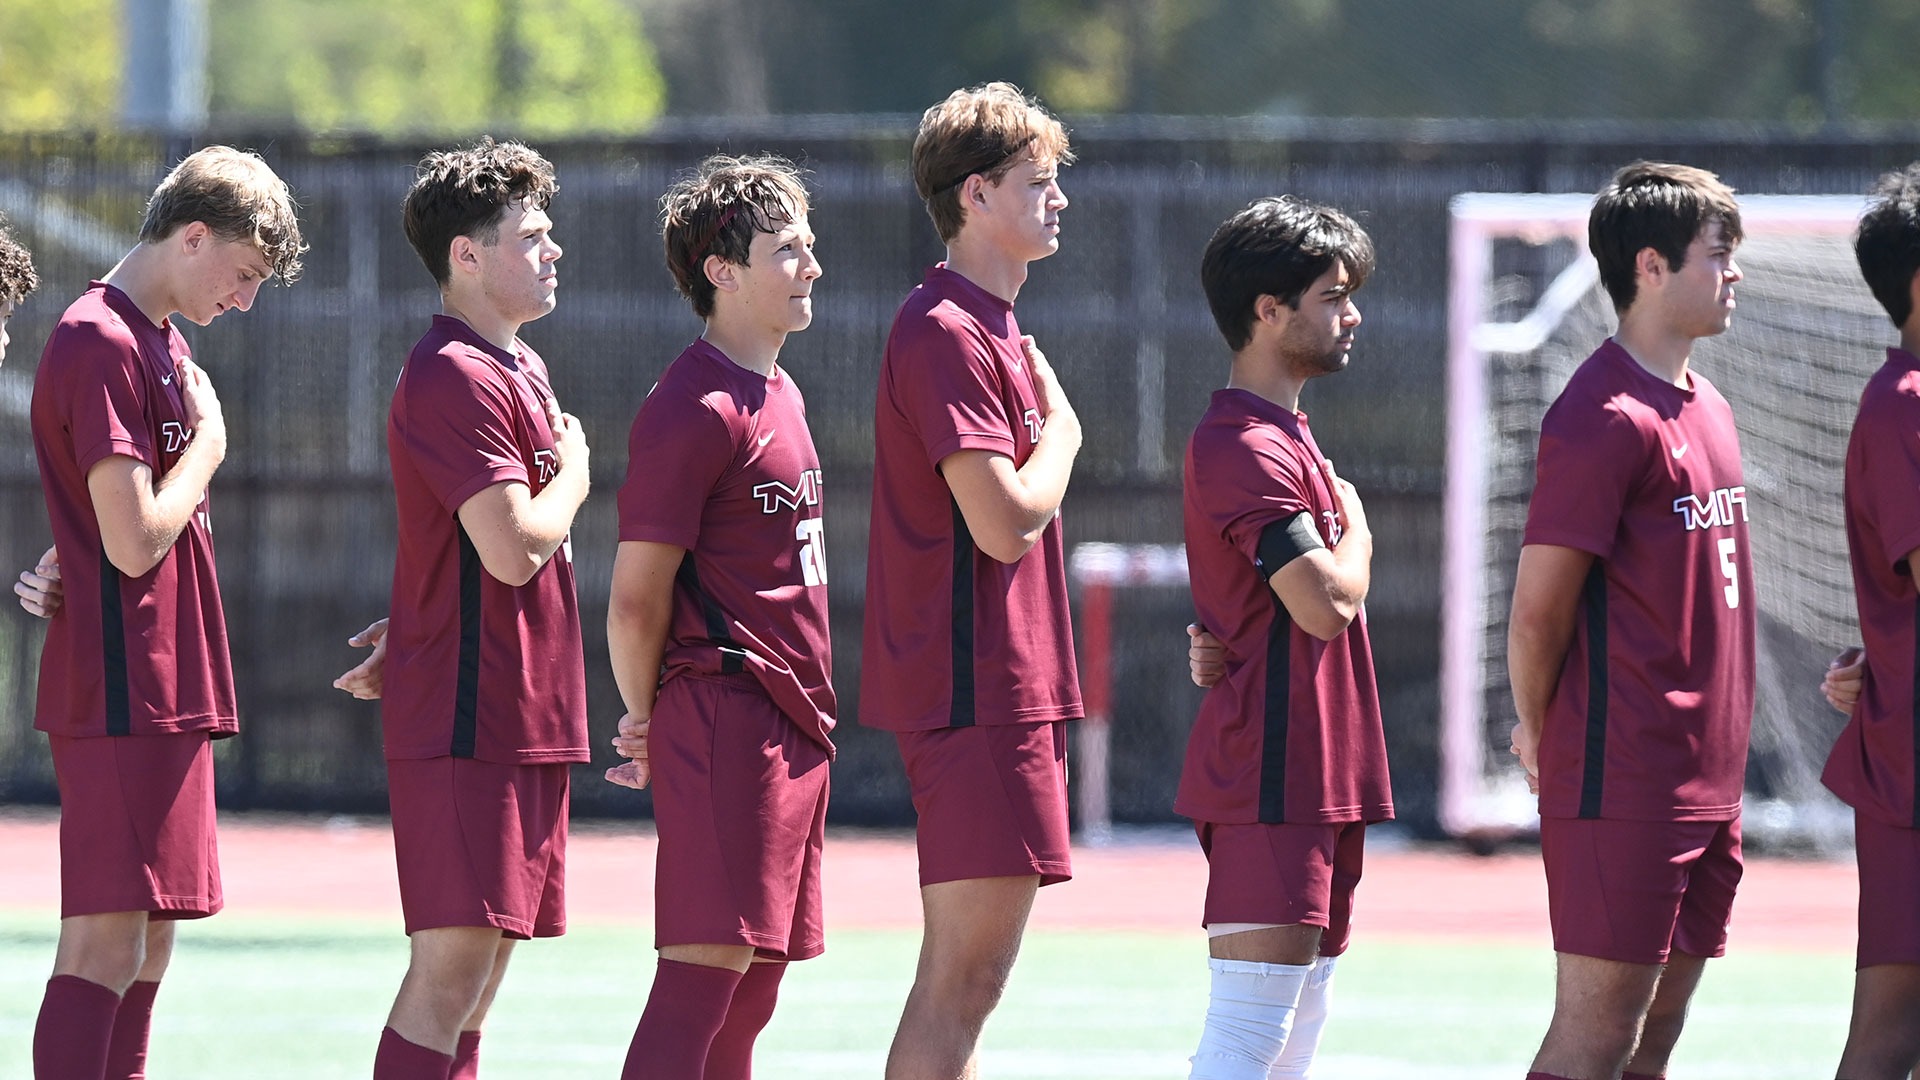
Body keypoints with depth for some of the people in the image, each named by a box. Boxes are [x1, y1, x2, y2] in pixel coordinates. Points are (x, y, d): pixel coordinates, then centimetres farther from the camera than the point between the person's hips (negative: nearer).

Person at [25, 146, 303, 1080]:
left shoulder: (161, 345, 18)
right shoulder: (102, 346, -13)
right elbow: (136, 539, -19)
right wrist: (207, 447, -4)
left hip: (168, 687, 10)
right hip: (124, 690, -10)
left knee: (147, 943, 11)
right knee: (106, 943, -12)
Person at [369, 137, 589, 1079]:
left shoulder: (520, 369, 17)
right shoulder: (455, 380, -14)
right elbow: (513, 547, -22)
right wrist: (572, 477, -4)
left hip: (528, 714, 10)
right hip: (466, 717, -10)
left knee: (482, 963, 10)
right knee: (453, 963, -13)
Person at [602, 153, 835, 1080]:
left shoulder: (780, 396, 18)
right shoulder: (695, 409, -13)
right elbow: (637, 599, -13)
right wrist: (648, 718, 1)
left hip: (792, 719, 9)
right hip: (725, 714, -9)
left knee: (754, 984, 9)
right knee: (708, 963, -15)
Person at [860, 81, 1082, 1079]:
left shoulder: (991, 333, 18)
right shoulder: (947, 336, -14)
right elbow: (1006, 522, -20)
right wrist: (1062, 431, -3)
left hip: (1009, 686, 10)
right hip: (974, 688, -10)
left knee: (966, 979, 10)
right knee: (963, 977, -11)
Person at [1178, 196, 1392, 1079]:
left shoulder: (1286, 438, 19)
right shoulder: (1242, 446, -14)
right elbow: (1327, 599, -21)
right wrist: (1355, 526, -3)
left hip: (1320, 773, 11)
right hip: (1269, 777, -10)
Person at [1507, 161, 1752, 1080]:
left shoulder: (1707, 408, 16)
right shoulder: (1607, 417, -14)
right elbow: (1538, 610, -12)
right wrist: (1546, 739, 2)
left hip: (1706, 786, 9)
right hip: (1623, 787, -9)